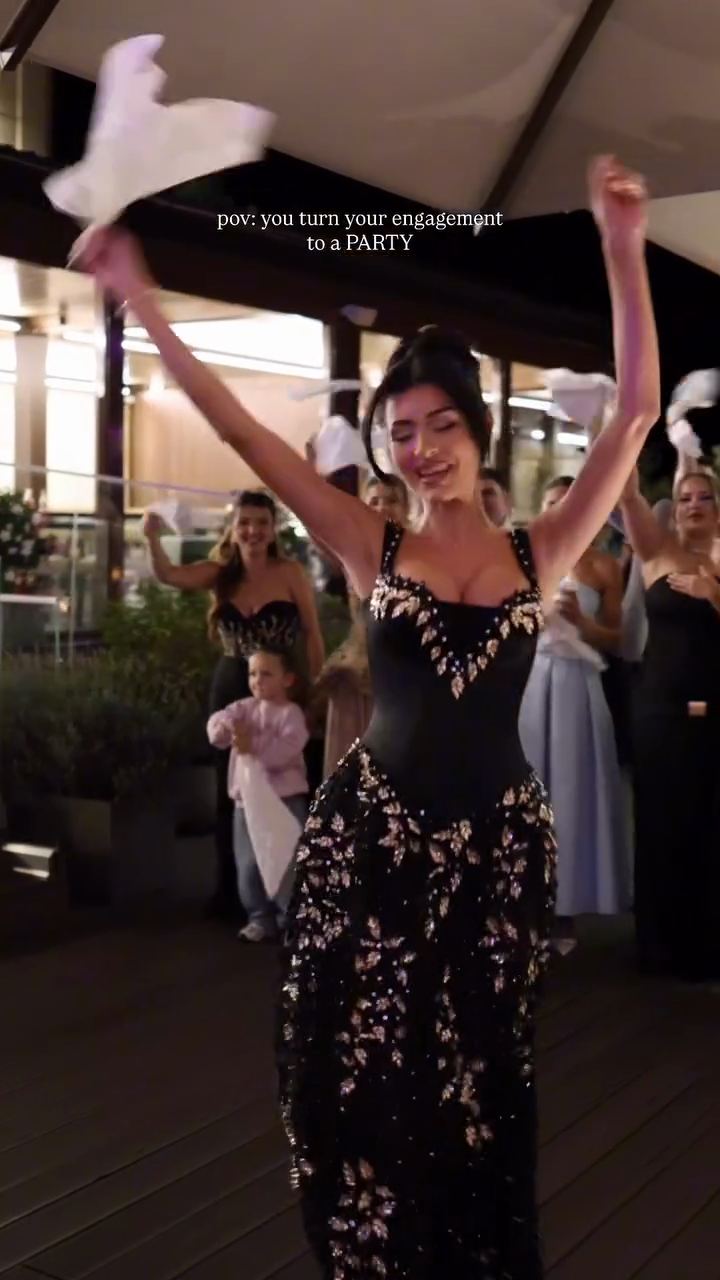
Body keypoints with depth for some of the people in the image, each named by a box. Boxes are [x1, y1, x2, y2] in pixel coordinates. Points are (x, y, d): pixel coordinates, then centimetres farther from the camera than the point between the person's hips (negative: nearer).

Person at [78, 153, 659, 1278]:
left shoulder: (539, 551, 2)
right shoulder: (372, 549, 1)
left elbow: (637, 412, -5)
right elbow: (241, 431, -4)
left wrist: (624, 250, -11)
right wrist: (140, 300, -8)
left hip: (499, 841, 1)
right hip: (372, 834, 0)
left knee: (478, 1090, 17)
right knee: (366, 1088, 9)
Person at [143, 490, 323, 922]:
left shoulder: (291, 573, -8)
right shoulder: (220, 573, 2)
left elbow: (312, 634, -5)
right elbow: (169, 575, -13)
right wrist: (154, 540, -32)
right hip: (230, 691, 4)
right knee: (230, 792, 12)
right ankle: (230, 890, 25)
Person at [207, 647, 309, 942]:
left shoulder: (291, 713, -8)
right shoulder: (244, 707, 9)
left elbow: (286, 750, -23)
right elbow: (216, 722, -6)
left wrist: (253, 748, -31)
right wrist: (224, 727, -28)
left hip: (286, 798, -5)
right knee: (248, 865, 9)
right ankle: (260, 917, 22)